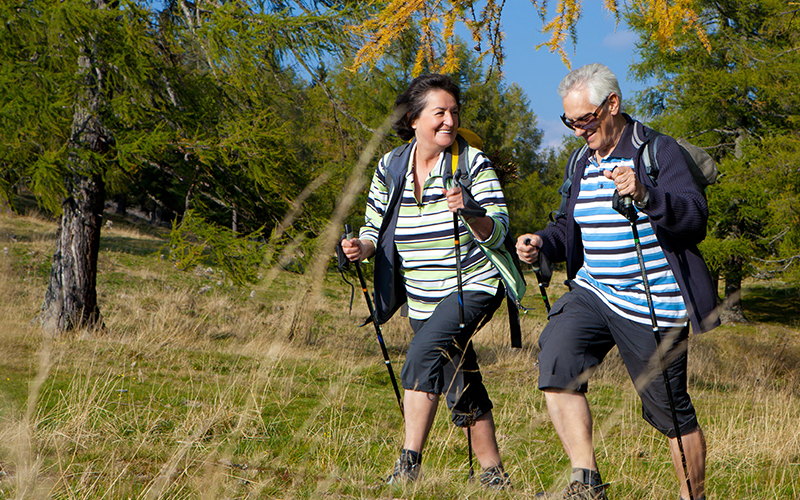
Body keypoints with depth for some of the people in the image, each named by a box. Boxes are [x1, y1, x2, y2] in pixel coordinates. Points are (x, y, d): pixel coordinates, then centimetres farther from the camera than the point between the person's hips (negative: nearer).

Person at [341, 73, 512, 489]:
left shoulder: (473, 163, -9)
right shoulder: (390, 168, 2)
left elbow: (498, 232, -14)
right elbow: (375, 230, 8)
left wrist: (469, 213, -34)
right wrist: (361, 247, -14)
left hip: (473, 287, -5)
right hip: (421, 300, 5)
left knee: (424, 354, -28)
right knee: (462, 390, 11)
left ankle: (409, 465, -28)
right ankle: (494, 477, 24)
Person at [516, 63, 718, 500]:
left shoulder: (658, 152, -8)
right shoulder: (584, 162, 13)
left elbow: (695, 218, -19)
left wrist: (645, 195, -37)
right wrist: (542, 243, 0)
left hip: (653, 305, -6)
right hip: (593, 293, 6)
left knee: (670, 411, 2)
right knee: (556, 358, -20)